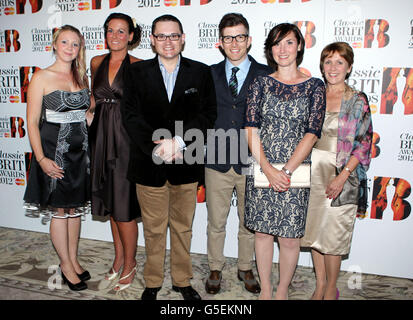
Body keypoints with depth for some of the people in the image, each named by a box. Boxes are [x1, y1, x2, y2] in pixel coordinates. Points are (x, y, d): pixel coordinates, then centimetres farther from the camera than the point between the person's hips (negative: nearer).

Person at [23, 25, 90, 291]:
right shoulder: (41, 77, -6)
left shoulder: (82, 77, 9)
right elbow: (32, 122, -8)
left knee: (75, 208, 13)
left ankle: (74, 259, 29)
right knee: (60, 211, 6)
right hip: (54, 150, -4)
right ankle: (66, 265, 22)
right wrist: (41, 158, -16)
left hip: (81, 150, 5)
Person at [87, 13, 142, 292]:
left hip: (126, 138, -5)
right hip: (102, 136, 5)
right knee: (110, 203, 13)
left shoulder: (138, 67, -4)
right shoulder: (97, 63, 11)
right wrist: (90, 111, 8)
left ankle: (129, 263, 18)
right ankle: (119, 259, 29)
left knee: (123, 207, -2)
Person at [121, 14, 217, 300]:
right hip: (149, 163, 0)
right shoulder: (137, 72, 5)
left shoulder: (201, 72, 4)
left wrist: (178, 141, -17)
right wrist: (156, 146, -17)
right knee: (153, 228, 11)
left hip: (186, 163, 1)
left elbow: (208, 113, -4)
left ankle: (182, 280, 32)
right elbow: (131, 115, -3)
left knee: (183, 226, 14)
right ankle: (153, 282, 31)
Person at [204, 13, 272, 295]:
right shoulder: (210, 74, 6)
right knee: (216, 222, 13)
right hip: (217, 162, 1)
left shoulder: (267, 75, 1)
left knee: (249, 222, 15)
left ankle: (246, 269, 37)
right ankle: (215, 269, 34)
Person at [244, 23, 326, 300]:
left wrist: (286, 171, -14)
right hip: (261, 170, 2)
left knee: (289, 237, 5)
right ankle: (265, 289, 30)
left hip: (296, 171, -1)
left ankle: (283, 290, 29)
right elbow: (251, 129, -3)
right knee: (262, 232, 10)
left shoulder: (315, 87, 3)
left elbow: (311, 133, -5)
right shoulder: (261, 84, 5)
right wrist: (268, 169, -14)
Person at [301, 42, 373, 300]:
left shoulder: (358, 101, -3)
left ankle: (331, 289, 24)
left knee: (334, 233, 3)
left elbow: (364, 144, -7)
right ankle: (320, 285, 28)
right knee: (314, 230, 10)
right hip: (313, 172, 4)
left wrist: (342, 177, -16)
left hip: (340, 174, -3)